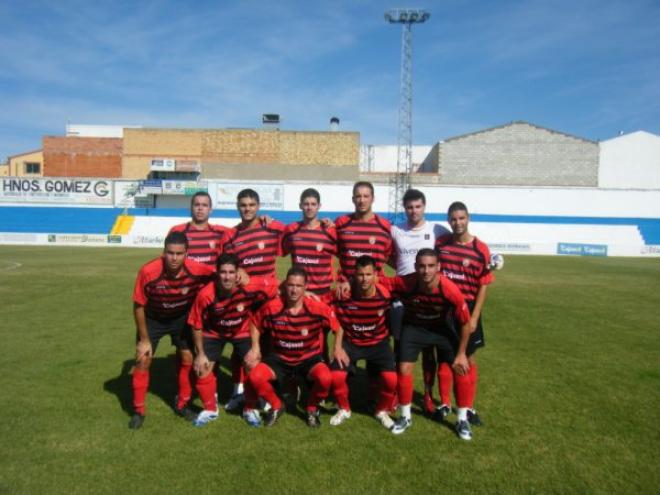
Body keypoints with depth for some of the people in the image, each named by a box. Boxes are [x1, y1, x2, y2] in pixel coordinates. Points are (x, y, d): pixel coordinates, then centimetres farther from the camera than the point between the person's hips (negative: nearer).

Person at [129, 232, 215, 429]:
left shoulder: (197, 270, -32)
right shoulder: (148, 272, -34)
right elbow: (139, 306, -19)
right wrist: (144, 339, -14)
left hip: (181, 318, 1)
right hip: (152, 319, -1)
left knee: (187, 359, 4)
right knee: (142, 360, -3)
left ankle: (182, 404, 25)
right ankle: (139, 410, 15)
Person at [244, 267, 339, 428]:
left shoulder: (318, 308, -19)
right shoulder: (272, 307, -16)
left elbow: (338, 326, -2)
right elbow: (255, 323, 4)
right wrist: (255, 348, -2)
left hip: (309, 358, -1)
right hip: (279, 358, 2)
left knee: (325, 378, -32)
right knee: (255, 377, -24)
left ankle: (312, 408, 5)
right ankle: (276, 406, 9)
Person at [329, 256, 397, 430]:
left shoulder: (385, 295, -20)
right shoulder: (345, 294, -18)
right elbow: (340, 323, -3)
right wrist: (338, 347, -8)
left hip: (378, 343, 0)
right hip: (351, 342, 1)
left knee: (392, 378, -20)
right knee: (336, 376, -19)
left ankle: (382, 411, 14)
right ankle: (344, 409, 14)